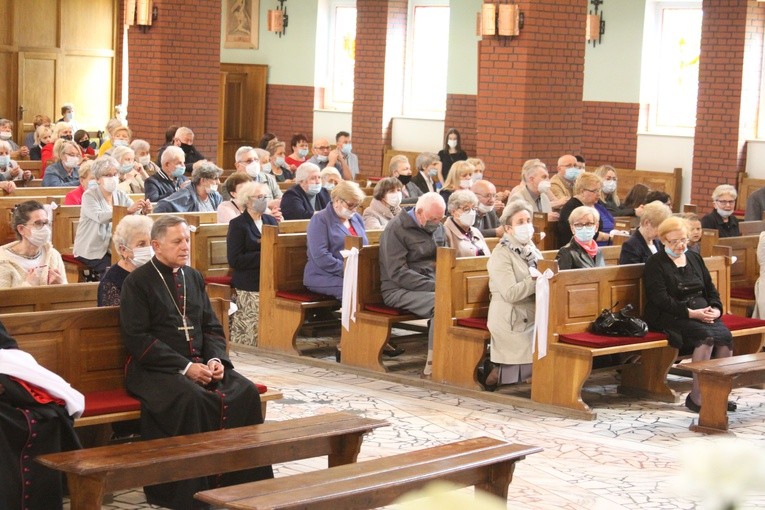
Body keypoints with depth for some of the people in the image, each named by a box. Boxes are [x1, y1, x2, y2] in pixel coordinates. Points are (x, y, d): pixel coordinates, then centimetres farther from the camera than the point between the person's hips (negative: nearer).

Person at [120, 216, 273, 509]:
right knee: (193, 399, -35)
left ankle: (245, 481, -12)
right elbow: (137, 339, -11)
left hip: (199, 363, 6)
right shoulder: (137, 282, -3)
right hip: (154, 369, -6)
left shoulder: (194, 278, 16)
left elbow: (212, 327, 17)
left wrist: (216, 359, -5)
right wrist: (184, 367, -19)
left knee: (246, 392, -19)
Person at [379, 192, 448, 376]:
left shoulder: (438, 227, 17)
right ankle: (432, 366, -28)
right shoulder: (396, 228, -7)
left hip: (431, 284, 7)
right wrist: (433, 286, -22)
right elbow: (398, 273, -15)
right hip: (399, 290, -7)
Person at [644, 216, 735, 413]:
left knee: (725, 336, -24)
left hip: (702, 314, 6)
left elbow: (710, 289, 21)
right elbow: (661, 299, -11)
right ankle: (696, 396, -26)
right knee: (707, 336, -31)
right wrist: (691, 313, -19)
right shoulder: (655, 263, 0)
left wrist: (716, 308, -1)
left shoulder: (694, 258, 21)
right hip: (670, 318, -6)